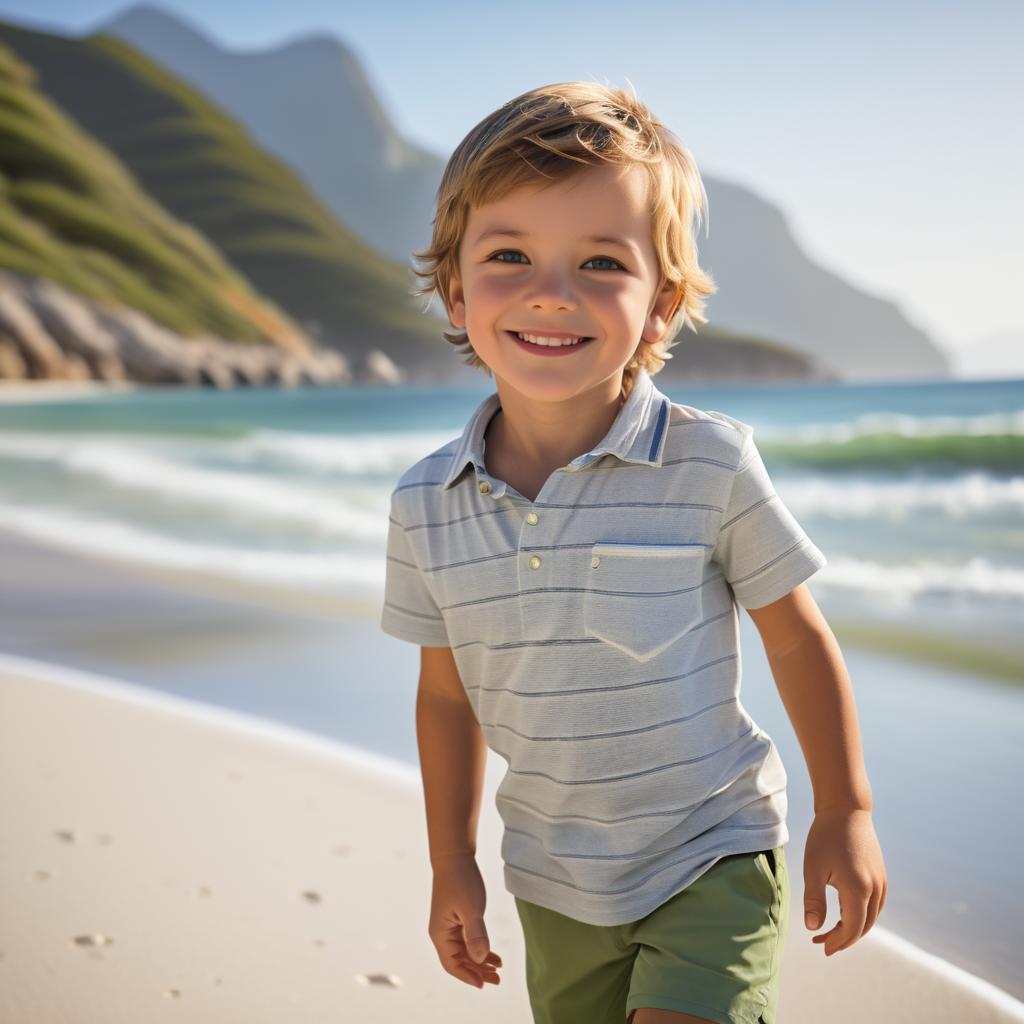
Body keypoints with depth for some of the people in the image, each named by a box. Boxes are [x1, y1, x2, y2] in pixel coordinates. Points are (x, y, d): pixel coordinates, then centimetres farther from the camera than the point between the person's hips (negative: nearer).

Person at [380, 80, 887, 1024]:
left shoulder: (709, 464, -19)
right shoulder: (426, 507, -9)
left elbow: (797, 637, -6)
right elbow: (447, 695, 4)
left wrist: (847, 813, 0)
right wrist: (452, 865, 9)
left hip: (712, 859, -3)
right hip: (556, 884, 4)